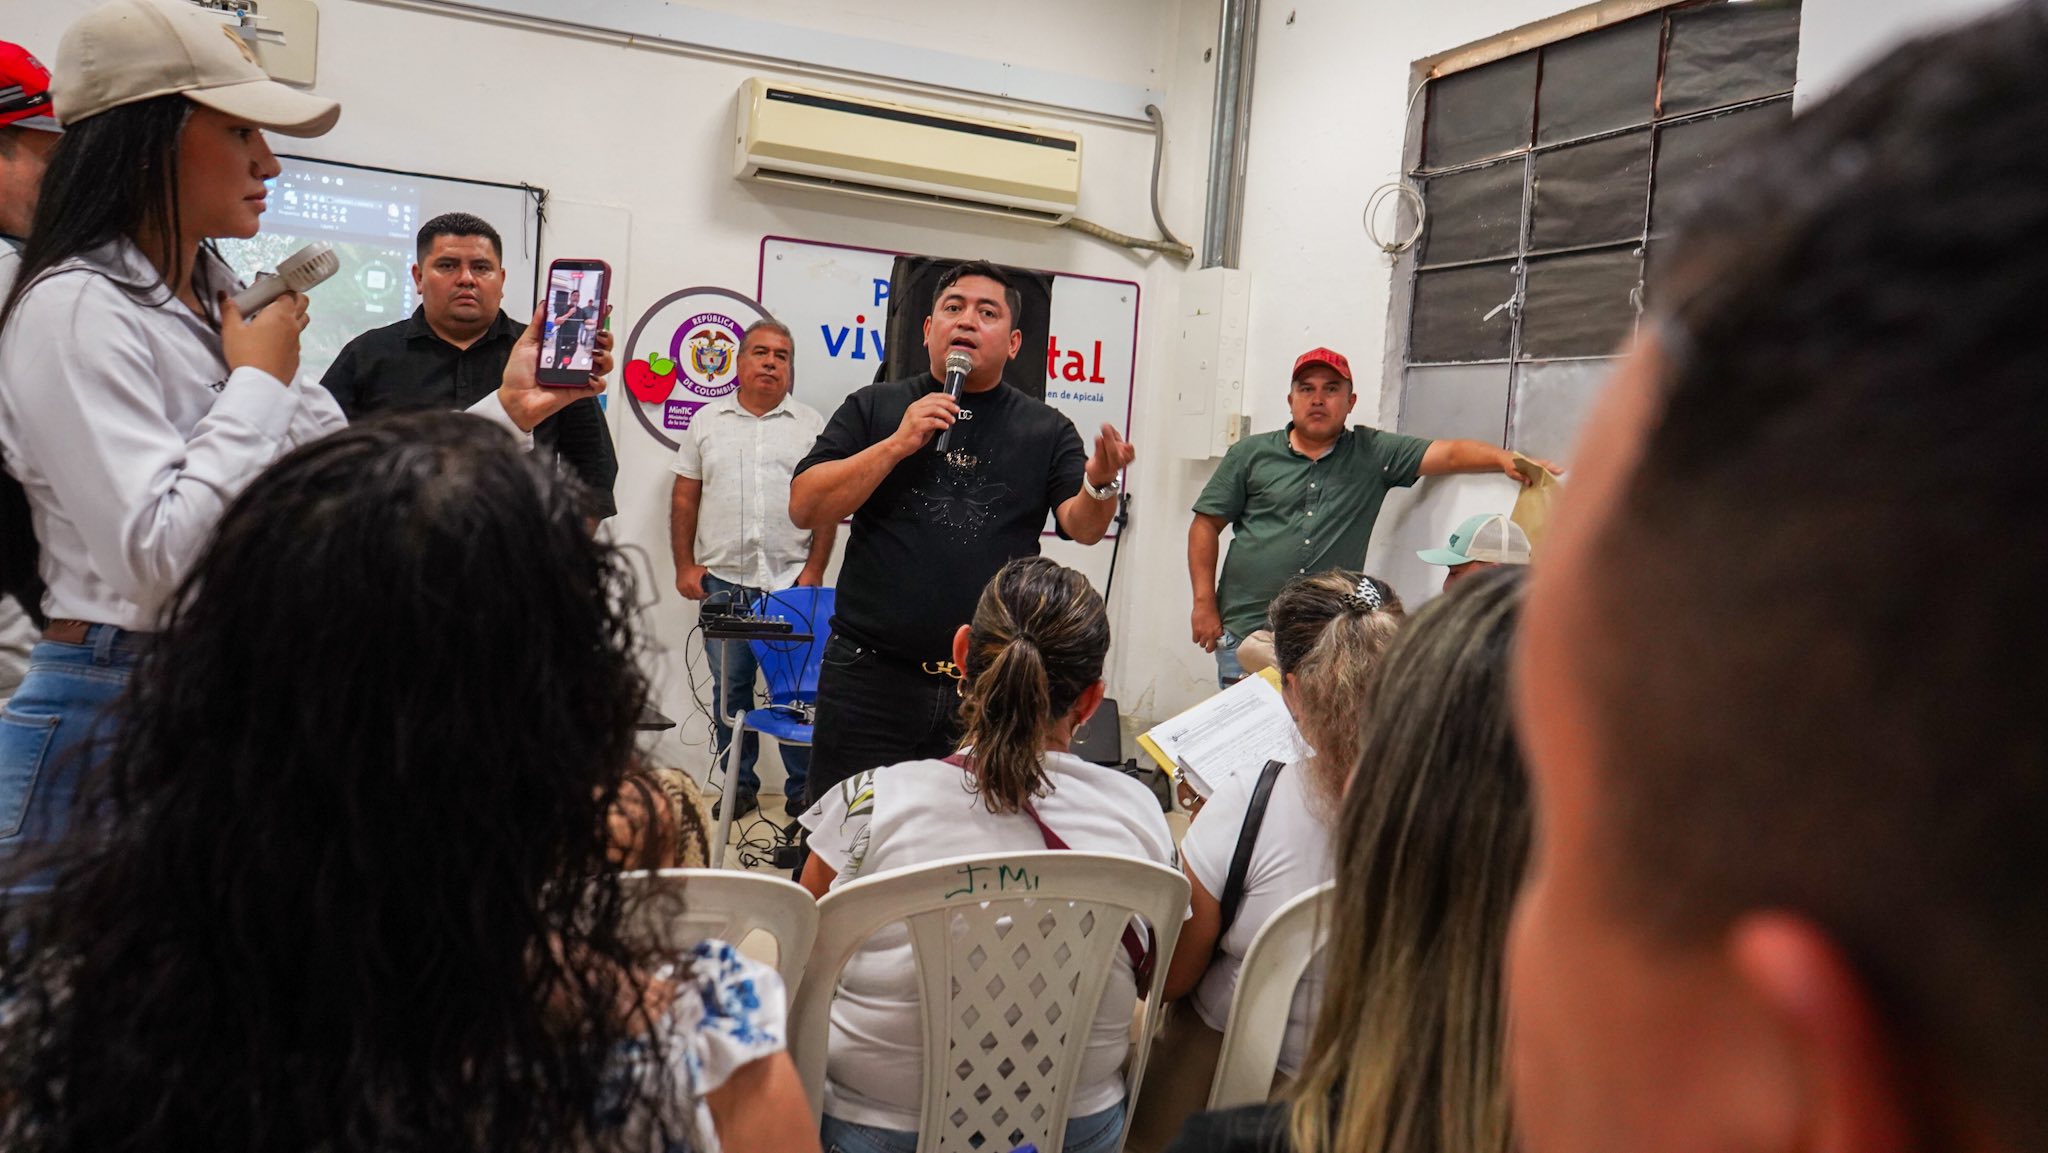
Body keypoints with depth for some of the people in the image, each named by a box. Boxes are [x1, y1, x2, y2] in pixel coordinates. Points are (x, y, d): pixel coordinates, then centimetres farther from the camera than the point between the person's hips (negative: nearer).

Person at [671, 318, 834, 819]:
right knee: (730, 688, 7)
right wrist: (685, 565, 3)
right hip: (722, 581, 2)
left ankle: (803, 789, 9)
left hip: (791, 582, -2)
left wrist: (814, 570, -5)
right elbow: (685, 497, 11)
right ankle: (739, 786, 18)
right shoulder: (708, 421, 11)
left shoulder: (811, 424, 7)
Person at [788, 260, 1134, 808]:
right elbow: (805, 508, -1)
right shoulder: (873, 409, 7)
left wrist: (1099, 484, -25)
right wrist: (898, 444, -11)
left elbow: (1083, 526, -2)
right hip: (871, 676, 0)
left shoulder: (1046, 429, 9)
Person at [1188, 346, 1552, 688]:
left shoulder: (1373, 454, 6)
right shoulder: (1249, 455, 7)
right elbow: (1206, 524, 7)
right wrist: (1204, 603, 0)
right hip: (1245, 633, 0)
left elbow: (1449, 454, -4)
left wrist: (1505, 458, -23)